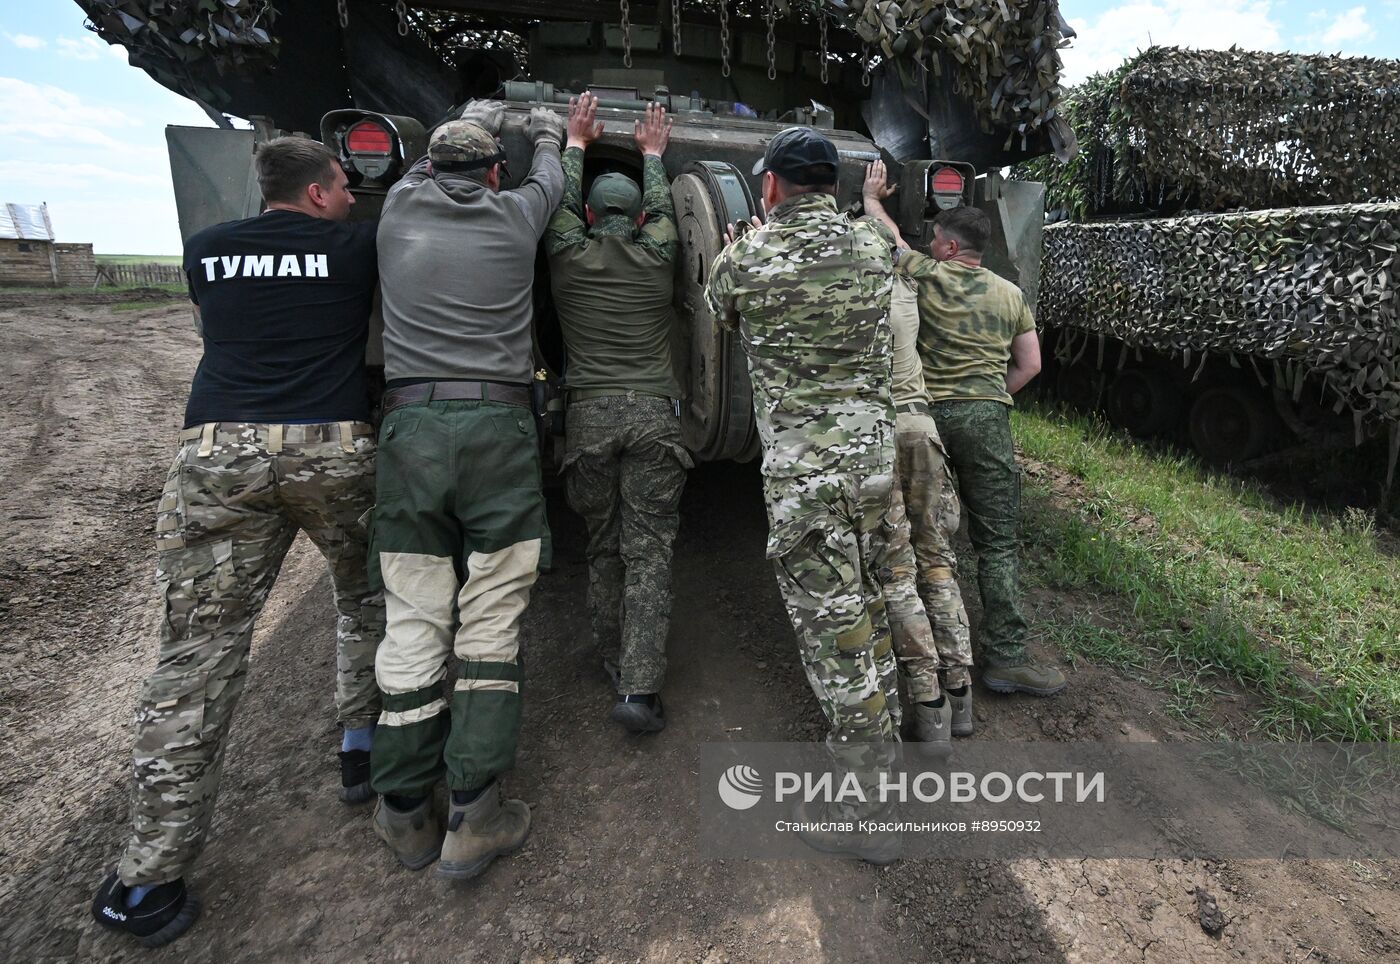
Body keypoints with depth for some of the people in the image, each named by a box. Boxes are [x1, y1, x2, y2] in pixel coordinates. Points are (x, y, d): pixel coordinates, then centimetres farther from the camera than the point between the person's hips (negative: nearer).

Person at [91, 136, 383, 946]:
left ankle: (153, 876, 8)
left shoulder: (209, 249, 15)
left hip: (219, 453, 2)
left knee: (201, 647, 3)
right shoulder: (354, 247, 7)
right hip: (333, 449, -2)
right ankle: (364, 747, 29)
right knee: (368, 601, 22)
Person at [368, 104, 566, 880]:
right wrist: (549, 134, 56)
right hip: (497, 428, -1)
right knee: (490, 627, 3)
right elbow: (549, 176, 34)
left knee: (413, 626, 7)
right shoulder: (512, 216, 10)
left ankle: (405, 814, 19)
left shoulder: (400, 207, 14)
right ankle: (472, 817, 6)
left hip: (409, 427, 2)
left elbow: (422, 169, 40)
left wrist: (470, 120, 57)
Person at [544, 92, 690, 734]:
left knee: (603, 546, 14)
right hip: (653, 415, 0)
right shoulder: (656, 259, 8)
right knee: (649, 550, -1)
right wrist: (653, 152, 44)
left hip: (589, 416, 1)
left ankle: (613, 658, 26)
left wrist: (576, 141, 41)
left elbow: (563, 201, 27)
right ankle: (638, 686, -5)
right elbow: (663, 208, 30)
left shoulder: (568, 258, 7)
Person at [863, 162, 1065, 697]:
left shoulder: (927, 275, 4)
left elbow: (887, 233, 21)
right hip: (987, 418, 1)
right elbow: (1030, 365, 13)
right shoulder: (1011, 294, 13)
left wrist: (871, 195, 38)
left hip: (926, 412, -1)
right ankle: (1005, 657, 4)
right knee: (997, 543, 3)